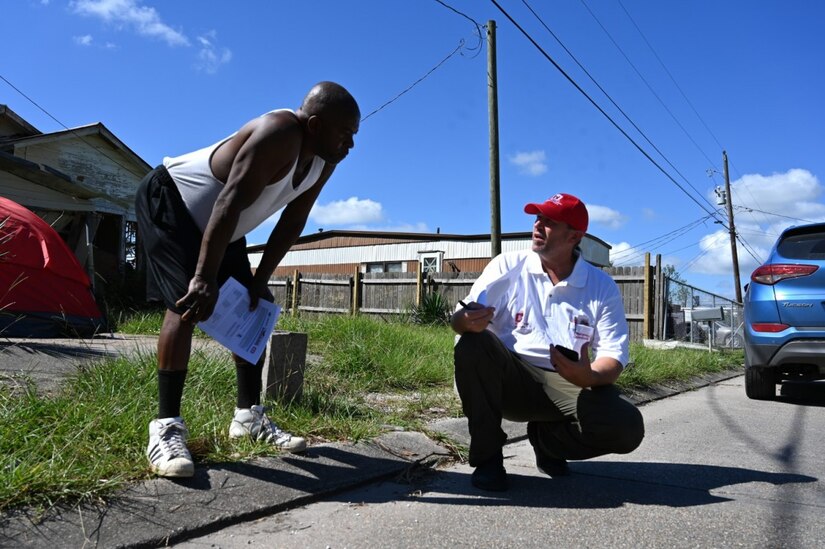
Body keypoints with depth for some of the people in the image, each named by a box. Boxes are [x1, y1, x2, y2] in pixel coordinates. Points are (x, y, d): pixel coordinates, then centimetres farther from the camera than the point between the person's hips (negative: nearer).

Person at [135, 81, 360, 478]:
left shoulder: (324, 159, -7)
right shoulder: (278, 135, -33)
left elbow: (293, 221, -4)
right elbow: (229, 204, -39)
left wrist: (260, 278, -6)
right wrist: (205, 278, -42)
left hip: (219, 227, 9)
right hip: (167, 199, -9)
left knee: (255, 309, 4)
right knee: (189, 302, -25)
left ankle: (249, 416, 13)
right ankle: (166, 427, -19)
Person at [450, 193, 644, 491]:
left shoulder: (602, 287, 0)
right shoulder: (507, 266, -2)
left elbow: (613, 357, -5)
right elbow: (459, 319, -8)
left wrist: (588, 377, -28)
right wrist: (467, 322, -34)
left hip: (571, 390, 1)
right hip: (513, 382, -1)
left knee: (627, 427, -23)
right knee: (473, 344, -30)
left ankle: (545, 438, 9)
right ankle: (487, 456, -12)